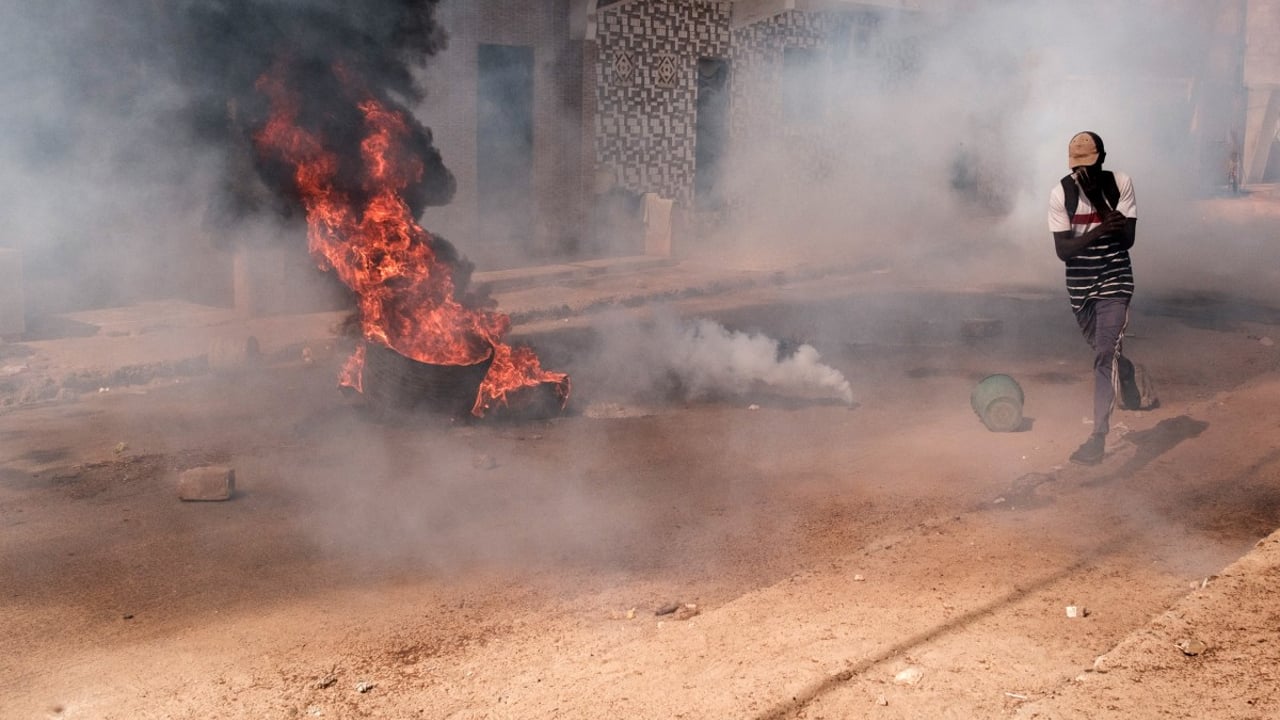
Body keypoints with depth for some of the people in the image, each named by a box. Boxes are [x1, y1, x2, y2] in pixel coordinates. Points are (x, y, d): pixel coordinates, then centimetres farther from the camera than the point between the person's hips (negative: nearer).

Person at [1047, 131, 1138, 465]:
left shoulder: (1120, 184, -9)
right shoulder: (1060, 193, -9)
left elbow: (1127, 239, -15)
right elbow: (1062, 249, -13)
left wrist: (1097, 197, -22)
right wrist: (1099, 230, -29)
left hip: (1114, 281, -2)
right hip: (1080, 286, 3)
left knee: (1105, 354, -15)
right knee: (1103, 351, 16)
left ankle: (1099, 436, -19)